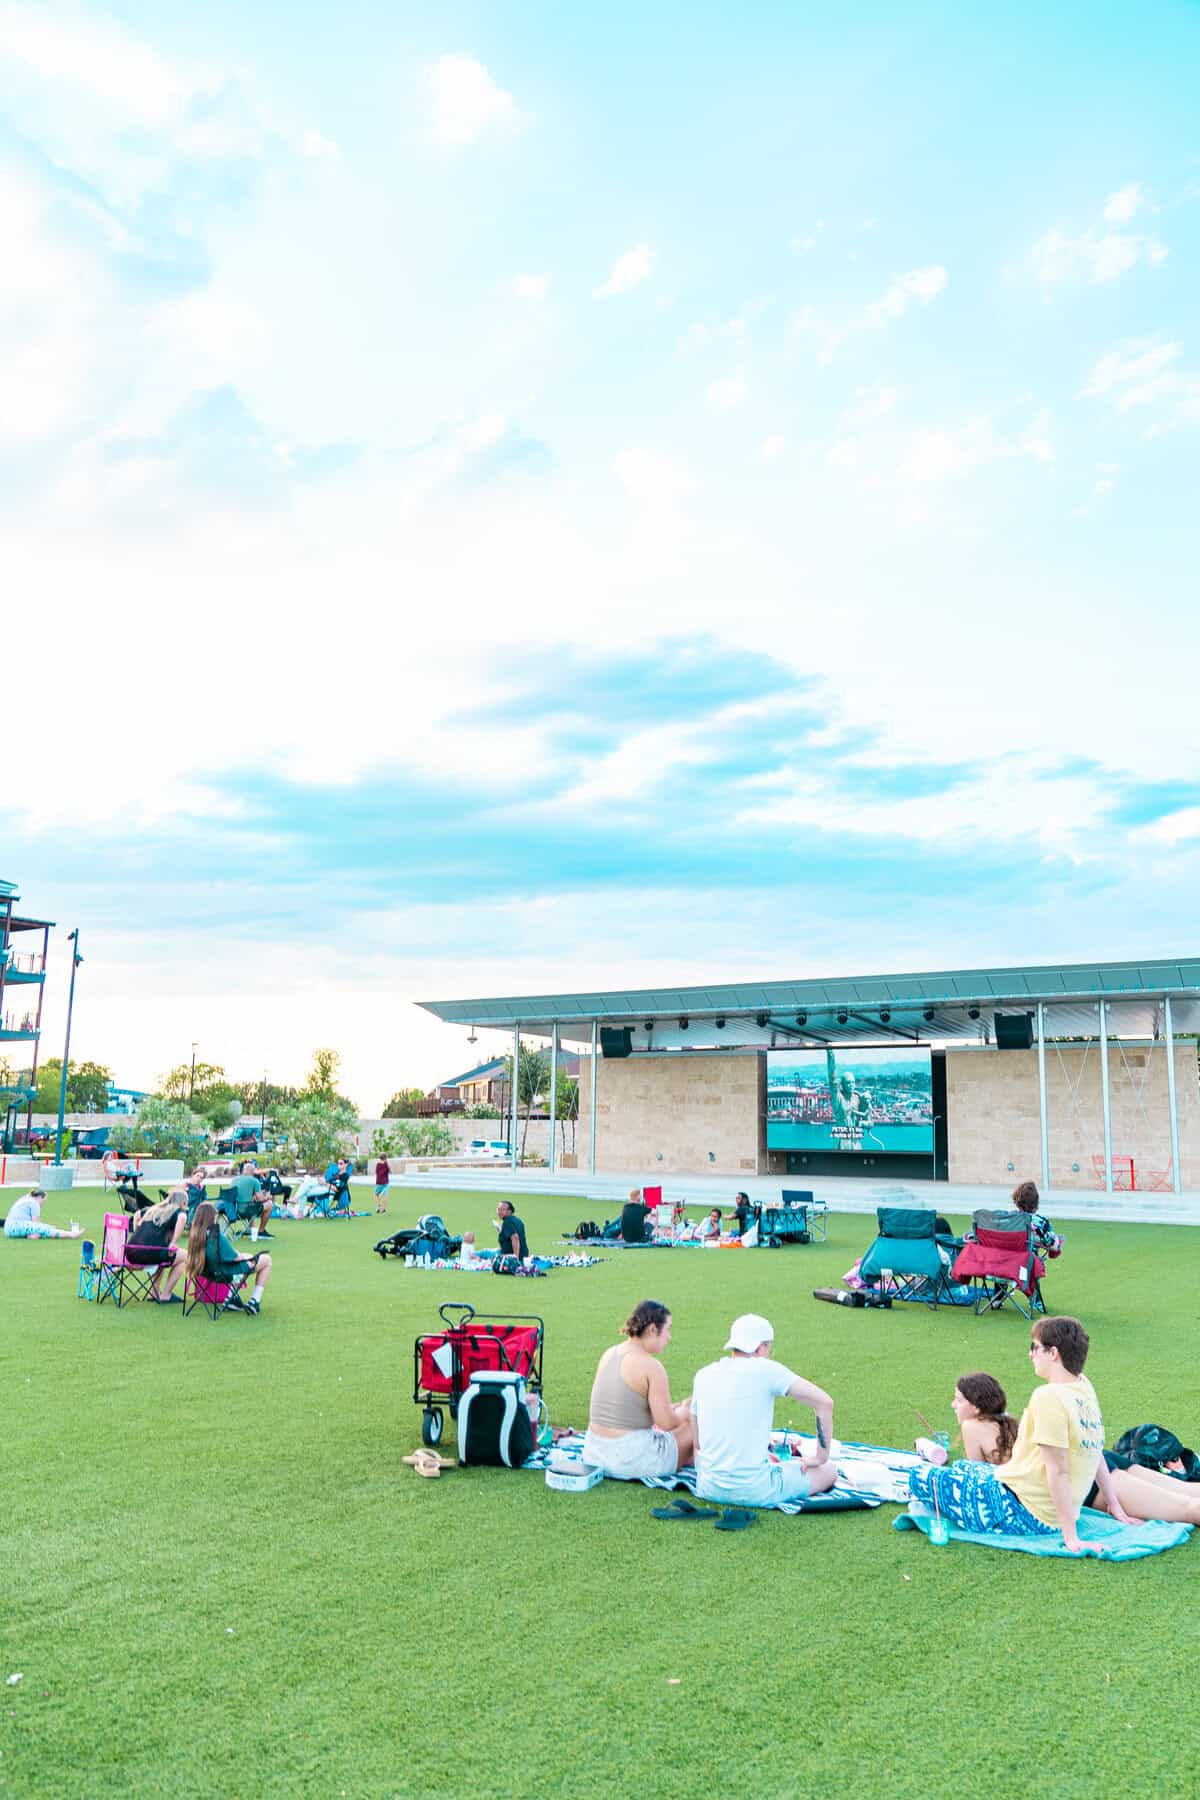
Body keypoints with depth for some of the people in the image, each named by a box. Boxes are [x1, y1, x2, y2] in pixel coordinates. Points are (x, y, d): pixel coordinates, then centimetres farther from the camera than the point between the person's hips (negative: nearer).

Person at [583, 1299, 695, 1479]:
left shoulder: (609, 1354, 6)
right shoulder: (651, 1366, -17)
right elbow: (666, 1423, -16)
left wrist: (673, 1407, 19)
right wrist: (684, 1413, 6)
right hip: (630, 1460, -8)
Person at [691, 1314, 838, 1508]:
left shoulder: (703, 1375, 7)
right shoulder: (765, 1369, -9)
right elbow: (824, 1403, -12)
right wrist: (821, 1457, 0)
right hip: (753, 1491, -5)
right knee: (828, 1471, 13)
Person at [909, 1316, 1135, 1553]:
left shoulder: (1048, 1396, -26)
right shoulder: (1084, 1387, 1)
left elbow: (1058, 1472, -25)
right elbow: (1096, 1452, 9)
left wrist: (1071, 1538, -22)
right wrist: (1114, 1505, 18)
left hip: (1023, 1512, -9)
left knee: (920, 1477, -3)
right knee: (961, 1467, 29)